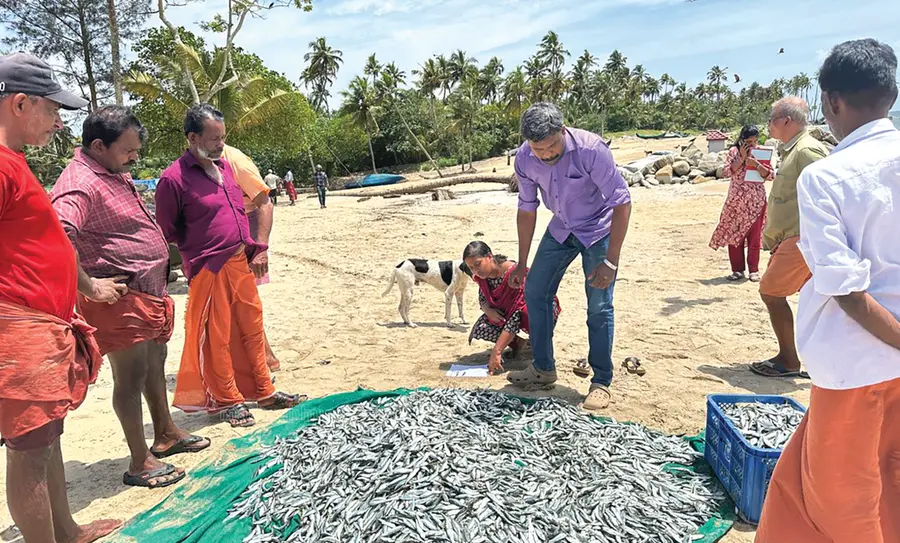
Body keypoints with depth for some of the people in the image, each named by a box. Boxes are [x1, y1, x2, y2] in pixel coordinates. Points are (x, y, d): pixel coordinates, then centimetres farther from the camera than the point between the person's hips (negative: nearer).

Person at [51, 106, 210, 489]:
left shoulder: (115, 174, 13)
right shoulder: (79, 184, -20)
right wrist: (89, 286, -28)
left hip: (148, 292, 10)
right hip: (119, 298, -10)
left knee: (155, 362, 20)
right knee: (132, 375, -2)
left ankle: (165, 434, 37)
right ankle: (140, 464, 11)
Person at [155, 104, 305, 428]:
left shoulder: (225, 166, 10)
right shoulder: (173, 179, -12)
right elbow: (167, 231, -5)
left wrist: (257, 250, 11)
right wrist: (204, 246, 1)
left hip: (242, 264, 7)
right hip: (208, 270, -7)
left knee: (252, 329, 14)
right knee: (216, 338, 4)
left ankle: (263, 392, 27)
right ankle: (228, 401, 18)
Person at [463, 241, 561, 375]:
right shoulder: (482, 276, -12)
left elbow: (515, 318, -38)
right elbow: (482, 298, 6)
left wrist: (496, 351, -41)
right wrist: (487, 310, -21)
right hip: (506, 310, 7)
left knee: (528, 313, -44)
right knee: (480, 329, -20)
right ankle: (517, 343, 8)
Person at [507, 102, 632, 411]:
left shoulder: (591, 149, -31)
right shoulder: (524, 159, -15)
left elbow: (622, 203, -26)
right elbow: (527, 209, -1)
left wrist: (611, 261, -29)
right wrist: (522, 263, 3)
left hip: (598, 229, -5)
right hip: (561, 229, 5)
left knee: (599, 306, -10)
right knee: (535, 292, 3)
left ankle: (601, 382, 5)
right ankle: (544, 368, 19)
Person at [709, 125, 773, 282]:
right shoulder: (734, 151, 1)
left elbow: (770, 175, -6)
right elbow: (727, 171, -10)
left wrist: (756, 164, -20)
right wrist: (742, 158, -16)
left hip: (756, 201, 0)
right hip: (736, 200, 0)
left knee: (754, 236, 3)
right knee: (734, 234, 3)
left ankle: (753, 270, 11)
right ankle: (738, 270, 13)